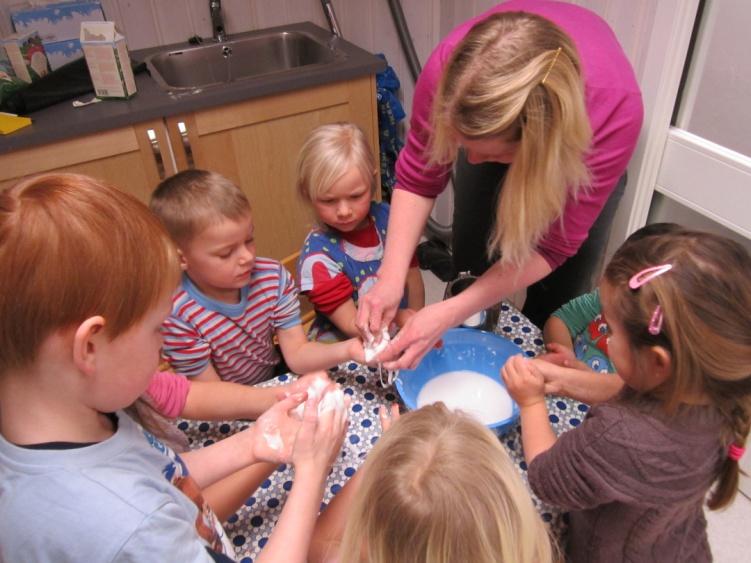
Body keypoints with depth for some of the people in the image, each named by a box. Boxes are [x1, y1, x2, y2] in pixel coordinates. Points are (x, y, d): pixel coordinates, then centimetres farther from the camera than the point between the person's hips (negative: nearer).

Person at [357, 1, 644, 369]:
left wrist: (449, 314, -41)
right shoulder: (449, 69, -40)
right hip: (496, 121, 2)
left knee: (560, 294, -1)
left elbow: (554, 247, -33)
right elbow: (417, 178, -24)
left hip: (574, 131, -1)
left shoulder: (614, 111, -44)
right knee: (468, 255, 7)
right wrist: (391, 278, -36)